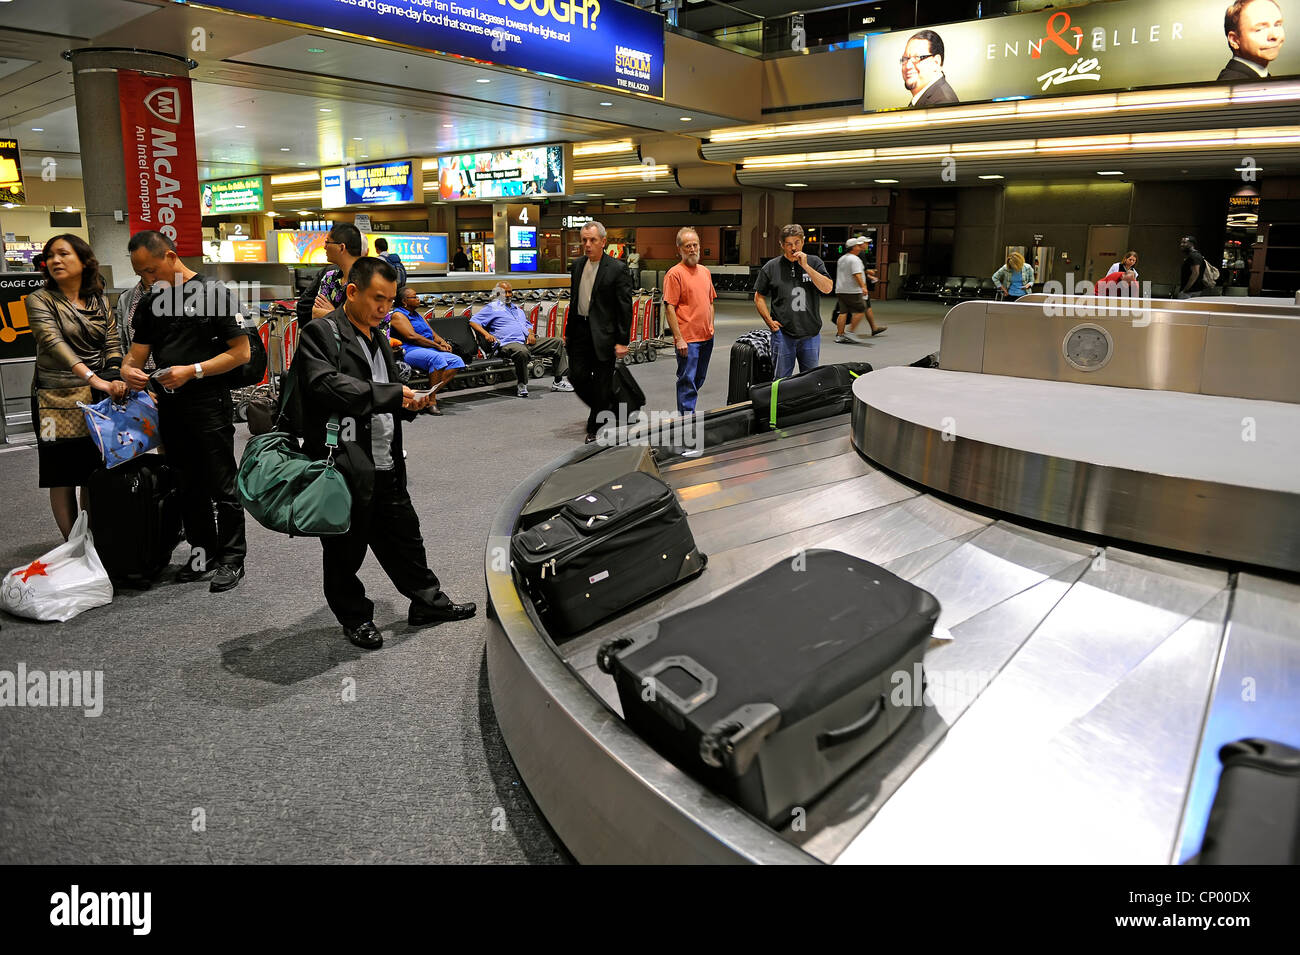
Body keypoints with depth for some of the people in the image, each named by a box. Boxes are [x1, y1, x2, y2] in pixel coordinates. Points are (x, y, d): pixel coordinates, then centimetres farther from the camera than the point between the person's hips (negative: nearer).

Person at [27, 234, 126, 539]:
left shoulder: (100, 302, 10)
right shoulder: (40, 300, -3)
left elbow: (113, 345, 6)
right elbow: (54, 343, -17)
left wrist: (116, 379, -15)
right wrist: (96, 379, -30)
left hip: (98, 398, 3)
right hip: (58, 399, -3)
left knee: (95, 477, 8)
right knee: (63, 479, 3)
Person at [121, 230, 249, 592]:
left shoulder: (214, 294, -8)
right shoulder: (150, 304, 11)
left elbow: (241, 352, -11)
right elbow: (137, 353, 12)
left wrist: (193, 371, -18)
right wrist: (128, 370, -11)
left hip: (210, 405, -6)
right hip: (170, 408, 7)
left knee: (222, 487, 1)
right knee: (189, 487, 14)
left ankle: (231, 558, 12)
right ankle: (203, 552, 27)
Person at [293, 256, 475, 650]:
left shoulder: (378, 338, 17)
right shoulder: (320, 333, -9)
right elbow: (326, 385, -26)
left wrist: (409, 405, 3)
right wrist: (393, 394, -23)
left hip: (386, 466, 8)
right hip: (344, 466, -7)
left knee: (404, 536, 17)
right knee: (346, 549, 7)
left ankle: (427, 602, 30)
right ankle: (355, 617, 24)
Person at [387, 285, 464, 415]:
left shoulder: (416, 314, 28)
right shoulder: (397, 315, 0)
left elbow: (432, 333, 27)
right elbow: (412, 336, -13)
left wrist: (442, 342, 3)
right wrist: (437, 346, -13)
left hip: (431, 350, 9)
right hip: (409, 352, -9)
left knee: (457, 361, -13)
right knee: (437, 358, -37)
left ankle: (432, 392, -23)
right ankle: (431, 401, -33)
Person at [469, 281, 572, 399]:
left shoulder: (517, 309, 31)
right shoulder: (492, 308, 10)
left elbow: (527, 324, 36)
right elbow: (473, 322, 1)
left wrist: (531, 333, 11)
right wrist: (486, 334, -17)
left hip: (527, 342, 7)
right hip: (508, 343, -7)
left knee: (558, 342, -4)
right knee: (522, 352, -44)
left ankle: (559, 381, -6)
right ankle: (521, 385, -22)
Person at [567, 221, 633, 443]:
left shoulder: (617, 269, -9)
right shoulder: (577, 266, 10)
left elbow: (625, 308, -10)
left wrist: (622, 341, -14)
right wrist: (568, 332, 15)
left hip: (603, 334, -6)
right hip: (580, 331, 6)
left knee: (601, 384, 2)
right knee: (577, 377, 5)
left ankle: (595, 429, 15)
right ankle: (606, 409, 29)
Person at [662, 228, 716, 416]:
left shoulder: (705, 272, 14)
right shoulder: (674, 273, -9)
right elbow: (670, 308, -14)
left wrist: (711, 327, 12)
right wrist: (679, 339, -19)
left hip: (706, 337, 8)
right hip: (687, 339, -8)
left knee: (698, 380, 16)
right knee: (687, 381, -6)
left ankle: (686, 412, 30)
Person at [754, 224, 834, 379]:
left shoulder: (814, 263, 4)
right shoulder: (771, 267, 4)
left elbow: (827, 288, -9)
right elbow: (759, 297, 9)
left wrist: (806, 266, -12)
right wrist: (770, 321, -2)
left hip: (811, 335, 1)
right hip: (783, 334, -1)